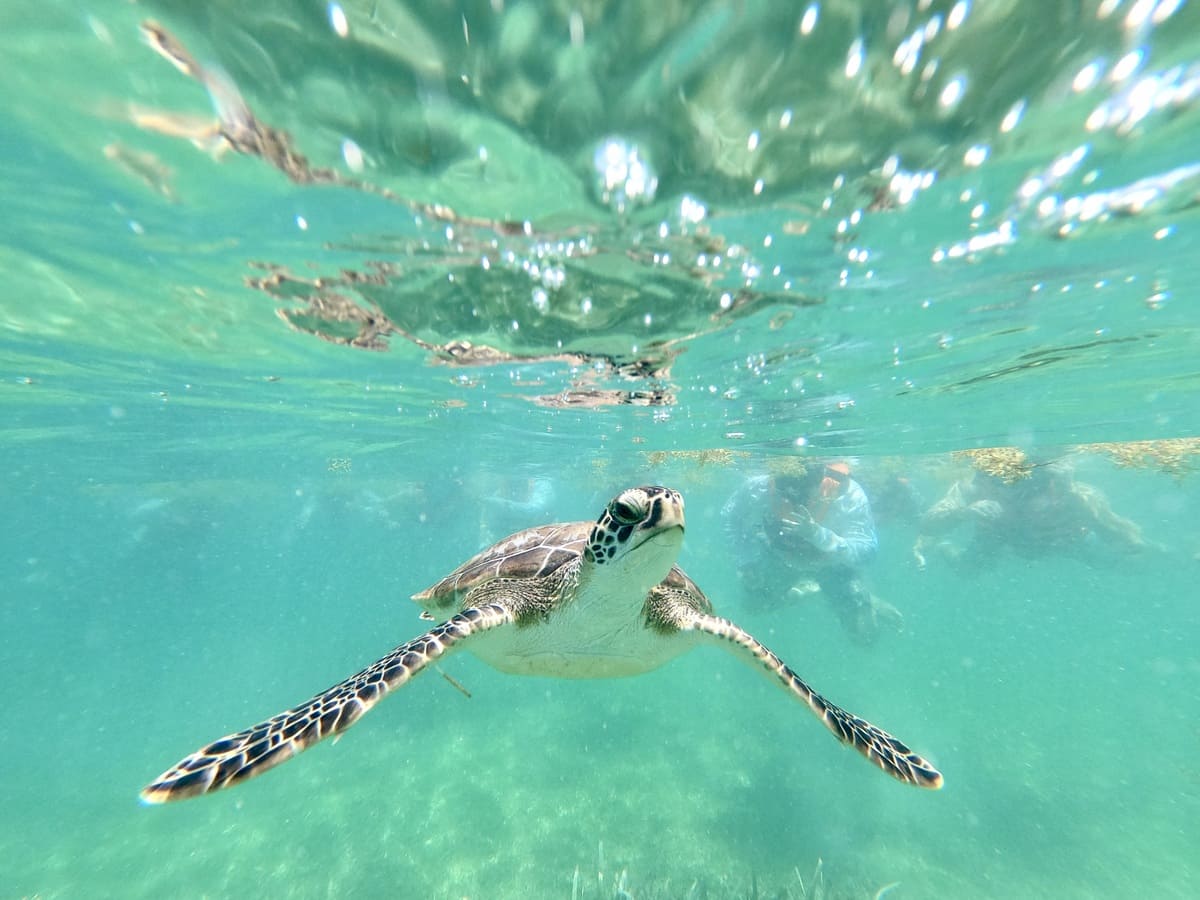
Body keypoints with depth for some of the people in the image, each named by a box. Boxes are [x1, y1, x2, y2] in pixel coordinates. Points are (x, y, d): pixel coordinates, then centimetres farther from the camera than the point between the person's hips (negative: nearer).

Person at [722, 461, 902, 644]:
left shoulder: (849, 494, -34)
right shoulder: (759, 487, -33)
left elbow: (866, 551, -33)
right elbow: (729, 518, -15)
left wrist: (818, 534, -50)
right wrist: (746, 562, -15)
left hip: (831, 562, -1)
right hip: (782, 556, 2)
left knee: (864, 633, -4)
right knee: (753, 603, 1)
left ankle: (867, 603, 30)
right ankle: (805, 586, 25)